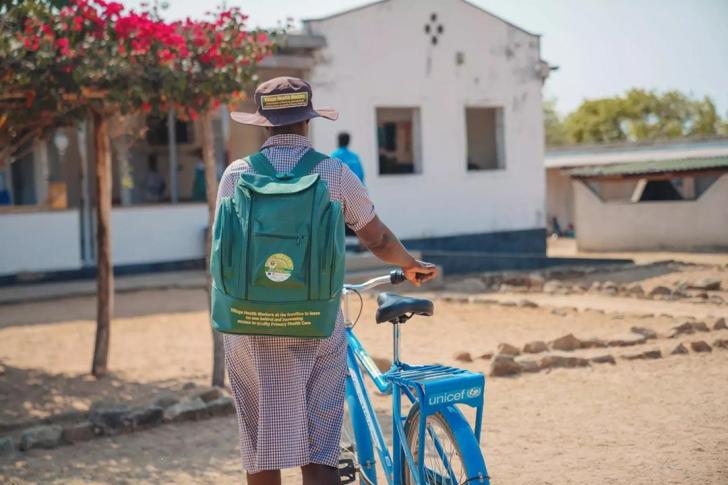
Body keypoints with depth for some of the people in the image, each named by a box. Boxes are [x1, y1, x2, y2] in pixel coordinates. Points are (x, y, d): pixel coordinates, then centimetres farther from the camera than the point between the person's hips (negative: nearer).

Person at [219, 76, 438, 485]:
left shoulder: (237, 174, 2)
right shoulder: (334, 173, -1)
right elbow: (379, 240, 7)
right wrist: (413, 266, 27)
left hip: (250, 325, 1)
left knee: (260, 449, 11)